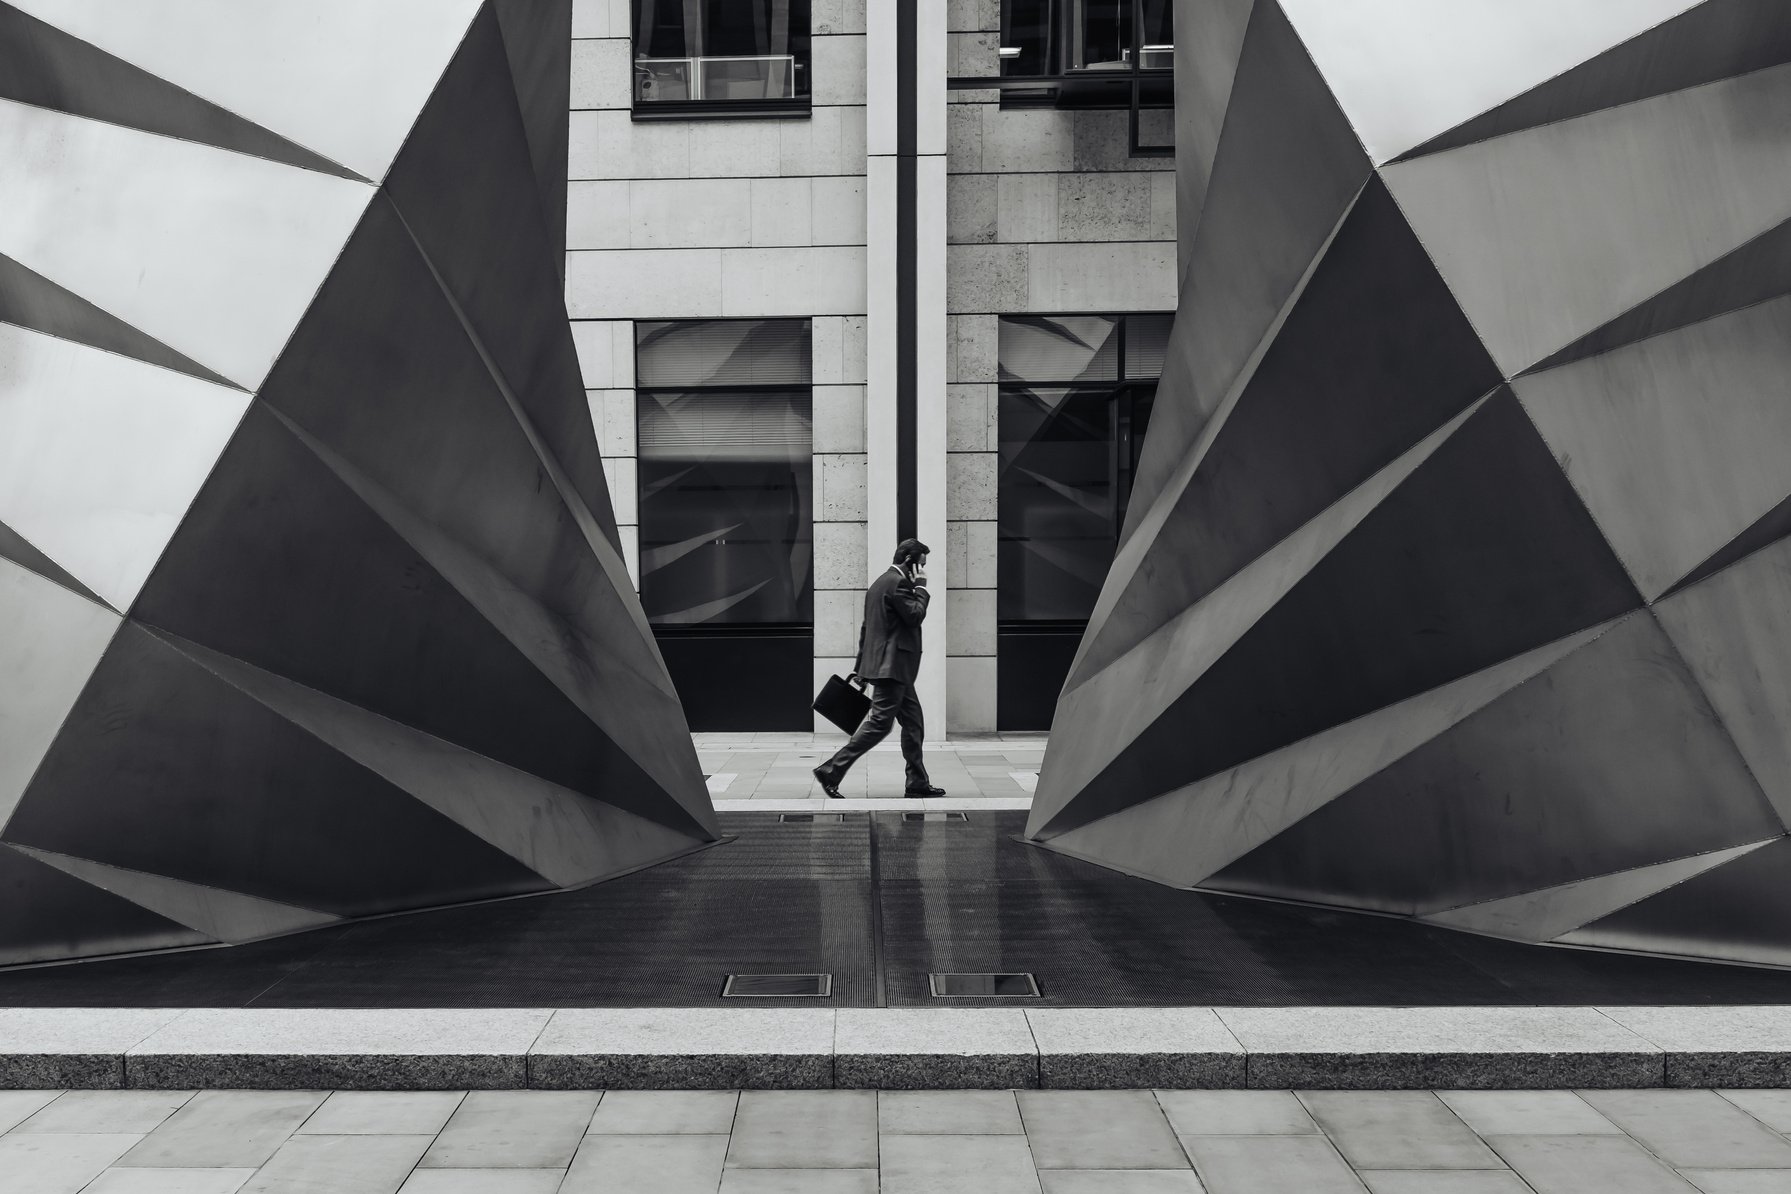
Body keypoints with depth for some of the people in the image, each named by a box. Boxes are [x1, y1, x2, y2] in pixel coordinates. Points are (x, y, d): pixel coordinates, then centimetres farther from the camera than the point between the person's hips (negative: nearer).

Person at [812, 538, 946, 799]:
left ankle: (917, 782, 14)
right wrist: (921, 588, -4)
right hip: (891, 666, -11)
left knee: (913, 723, 12)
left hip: (887, 666, 11)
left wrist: (861, 668, 21)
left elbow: (866, 628, 21)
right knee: (879, 723, -9)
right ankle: (831, 771, -7)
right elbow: (915, 616, -17)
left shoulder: (880, 582, 19)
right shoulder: (898, 582, -12)